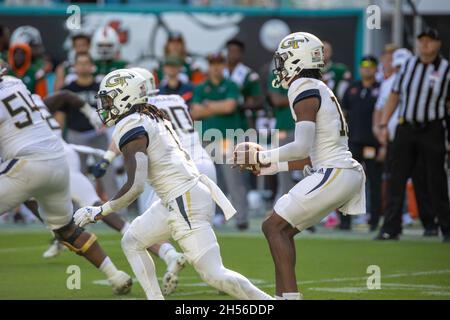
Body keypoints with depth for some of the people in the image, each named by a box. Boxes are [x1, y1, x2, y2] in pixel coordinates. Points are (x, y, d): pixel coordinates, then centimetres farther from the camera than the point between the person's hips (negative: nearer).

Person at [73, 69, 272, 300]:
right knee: (132, 243, 19)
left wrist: (100, 212, -11)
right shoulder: (152, 118, 14)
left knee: (213, 274, -9)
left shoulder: (130, 128, -14)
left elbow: (135, 185, -19)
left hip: (184, 203, -10)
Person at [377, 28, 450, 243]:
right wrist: (383, 124, 6)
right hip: (405, 128, 3)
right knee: (397, 179, 0)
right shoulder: (408, 65, 9)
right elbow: (394, 96, 13)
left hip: (432, 130, -3)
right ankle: (391, 229, 3)